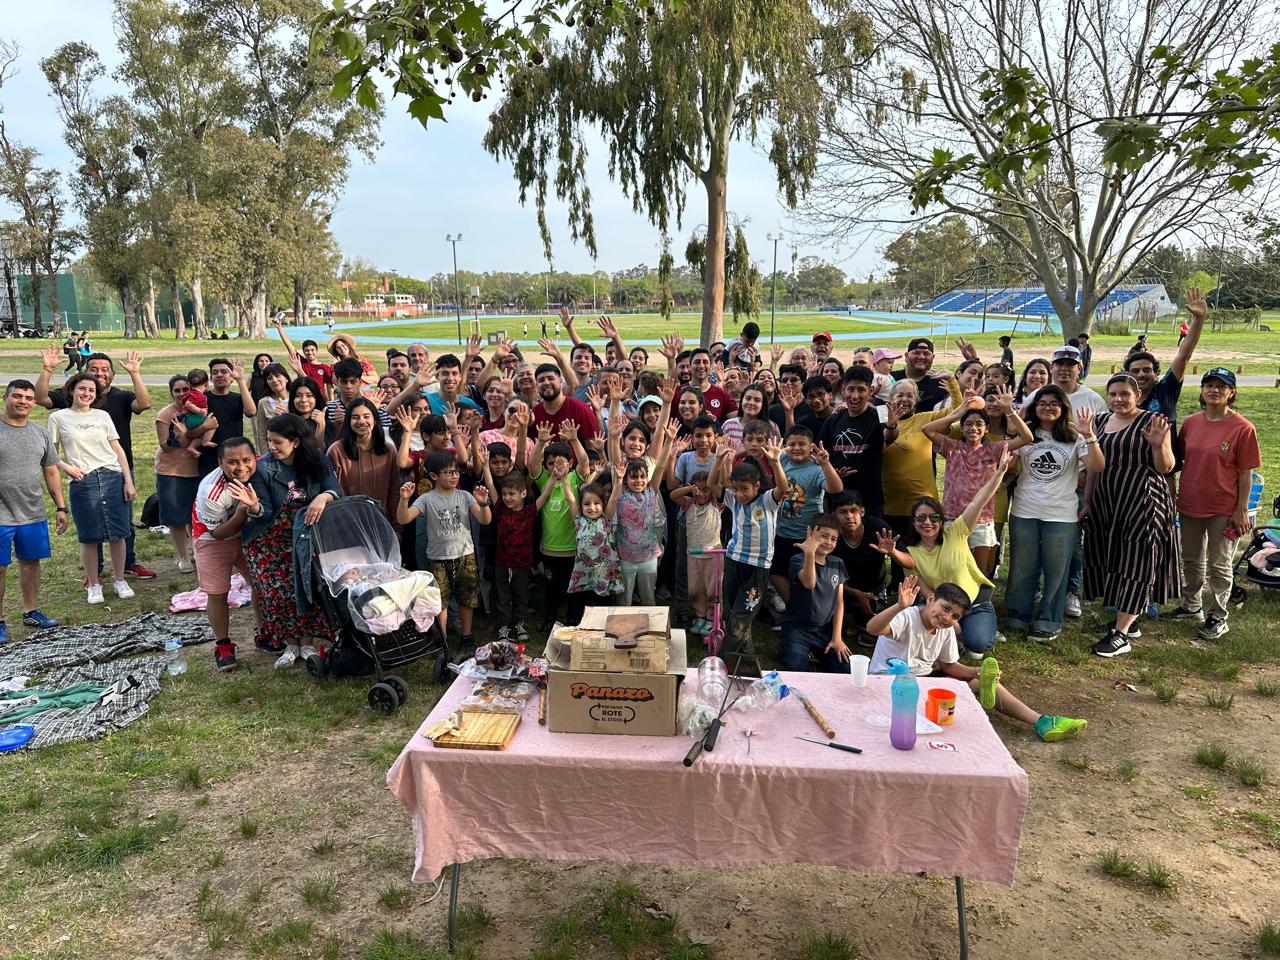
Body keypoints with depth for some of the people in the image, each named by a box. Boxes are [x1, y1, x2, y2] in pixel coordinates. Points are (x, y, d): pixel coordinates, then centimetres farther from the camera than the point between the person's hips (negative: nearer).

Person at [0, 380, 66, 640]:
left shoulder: (41, 433, 9)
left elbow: (51, 472, 14)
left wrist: (61, 507, 11)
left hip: (33, 514, 4)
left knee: (31, 562, 12)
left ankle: (31, 612, 25)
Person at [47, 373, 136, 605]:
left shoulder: (102, 416, 11)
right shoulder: (58, 417, 5)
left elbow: (118, 449, 10)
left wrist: (128, 481, 4)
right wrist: (66, 467, -11)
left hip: (113, 477, 2)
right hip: (83, 482, -2)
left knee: (117, 533, 4)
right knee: (89, 537, 3)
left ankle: (120, 581, 17)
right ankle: (94, 585, 16)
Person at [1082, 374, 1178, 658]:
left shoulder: (1152, 422, -6)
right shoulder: (1101, 421, 10)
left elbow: (1166, 468, -7)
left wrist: (1158, 444, -25)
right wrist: (1087, 502, 14)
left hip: (1142, 501, -6)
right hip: (1105, 501, 6)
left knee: (1135, 562, -4)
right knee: (1111, 560, 9)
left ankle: (1121, 634, -3)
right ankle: (1130, 621, 25)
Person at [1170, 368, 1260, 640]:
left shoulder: (1242, 428, -11)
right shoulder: (1191, 423, 1)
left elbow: (1245, 473, -10)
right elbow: (1177, 460, 9)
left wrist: (1241, 510, -11)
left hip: (1223, 510, -4)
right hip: (1189, 505, 5)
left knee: (1219, 565, 7)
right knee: (1191, 561, 18)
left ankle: (1218, 617, 20)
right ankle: (1191, 607, 35)